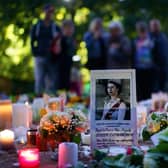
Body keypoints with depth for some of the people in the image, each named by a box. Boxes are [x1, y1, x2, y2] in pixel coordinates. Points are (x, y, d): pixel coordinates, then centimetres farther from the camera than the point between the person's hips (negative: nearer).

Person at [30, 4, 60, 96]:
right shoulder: (36, 27, 10)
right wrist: (35, 53, -2)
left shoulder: (56, 28, 10)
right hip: (40, 57, 0)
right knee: (39, 80, -5)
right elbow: (32, 42, 10)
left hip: (52, 59, 0)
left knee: (51, 82, 0)